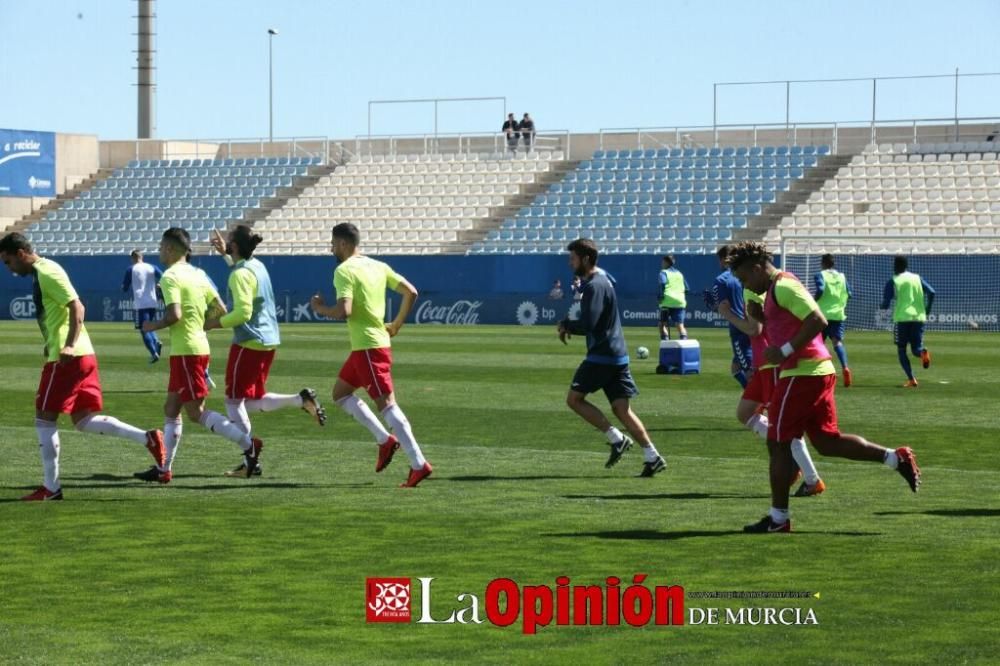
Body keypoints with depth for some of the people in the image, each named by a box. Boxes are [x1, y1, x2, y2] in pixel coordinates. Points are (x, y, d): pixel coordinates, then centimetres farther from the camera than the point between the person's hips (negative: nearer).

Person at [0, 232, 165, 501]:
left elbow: (76, 307, -22)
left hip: (67, 358, -10)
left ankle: (50, 487, 3)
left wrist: (69, 345, -30)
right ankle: (148, 439, 1)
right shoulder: (42, 272, 18)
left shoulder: (47, 273, -13)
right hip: (82, 356, 10)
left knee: (44, 418, -1)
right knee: (84, 421, 10)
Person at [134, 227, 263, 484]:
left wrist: (152, 326, -6)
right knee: (171, 409, 13)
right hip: (200, 346, 9)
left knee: (196, 411, -6)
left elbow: (174, 315, -23)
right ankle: (164, 469, 15)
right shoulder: (197, 275, 13)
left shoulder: (170, 276, -13)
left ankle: (248, 443, -10)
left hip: (186, 351, -9)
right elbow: (220, 309, 13)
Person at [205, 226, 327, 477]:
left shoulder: (240, 275, -17)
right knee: (252, 401, 17)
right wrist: (225, 253, 39)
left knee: (234, 401, 0)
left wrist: (216, 323, -15)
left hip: (248, 343, -9)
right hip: (269, 341, 9)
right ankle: (302, 399, 0)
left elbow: (243, 312, -25)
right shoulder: (257, 265, 11)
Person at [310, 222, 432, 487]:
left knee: (386, 404, -9)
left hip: (367, 347, -9)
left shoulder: (344, 271, -13)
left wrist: (320, 309, -5)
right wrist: (396, 325, 17)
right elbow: (411, 292, 9)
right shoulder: (379, 266, 12)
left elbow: (344, 311, -24)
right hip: (379, 341, 9)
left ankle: (419, 464, -12)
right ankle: (385, 439, 14)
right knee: (340, 393, 21)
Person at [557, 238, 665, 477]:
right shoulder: (603, 279, 18)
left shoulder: (594, 286, -15)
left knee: (574, 398, 1)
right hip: (617, 353, 10)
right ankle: (652, 457, -2)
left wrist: (565, 324, -6)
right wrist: (571, 326, 10)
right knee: (621, 408, 6)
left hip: (602, 355, -10)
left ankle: (617, 439, -3)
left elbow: (588, 324, -24)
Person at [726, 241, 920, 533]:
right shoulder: (777, 289, 19)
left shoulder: (783, 287, -13)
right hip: (819, 371, 10)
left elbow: (818, 321, -22)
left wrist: (784, 350, -20)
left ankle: (778, 518, 5)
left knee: (778, 443, -1)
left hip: (802, 374, -10)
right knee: (827, 441, 12)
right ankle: (897, 458, 6)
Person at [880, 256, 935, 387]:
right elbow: (931, 292, -1)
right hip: (918, 318, 3)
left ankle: (911, 379, -6)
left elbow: (885, 304, -2)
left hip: (901, 318, -3)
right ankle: (923, 352, -28)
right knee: (916, 348, 11)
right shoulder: (917, 278, 11)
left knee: (901, 350, 9)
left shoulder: (893, 282, 1)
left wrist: (883, 306, 22)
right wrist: (927, 310, 11)